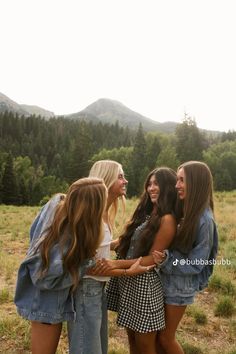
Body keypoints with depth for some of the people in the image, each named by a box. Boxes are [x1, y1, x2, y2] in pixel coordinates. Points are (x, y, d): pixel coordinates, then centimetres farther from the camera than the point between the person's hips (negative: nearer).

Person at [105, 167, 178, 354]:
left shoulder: (167, 220, -16)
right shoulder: (145, 213, 9)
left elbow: (152, 259, -18)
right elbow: (128, 242, 10)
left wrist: (116, 264, -24)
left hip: (144, 282, -7)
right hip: (127, 278, 7)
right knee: (132, 338, 21)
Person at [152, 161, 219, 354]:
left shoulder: (204, 220, -22)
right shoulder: (181, 209, -3)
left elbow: (195, 264, -19)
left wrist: (166, 260, -27)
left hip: (179, 286, -6)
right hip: (163, 280, 6)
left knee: (166, 337, 13)